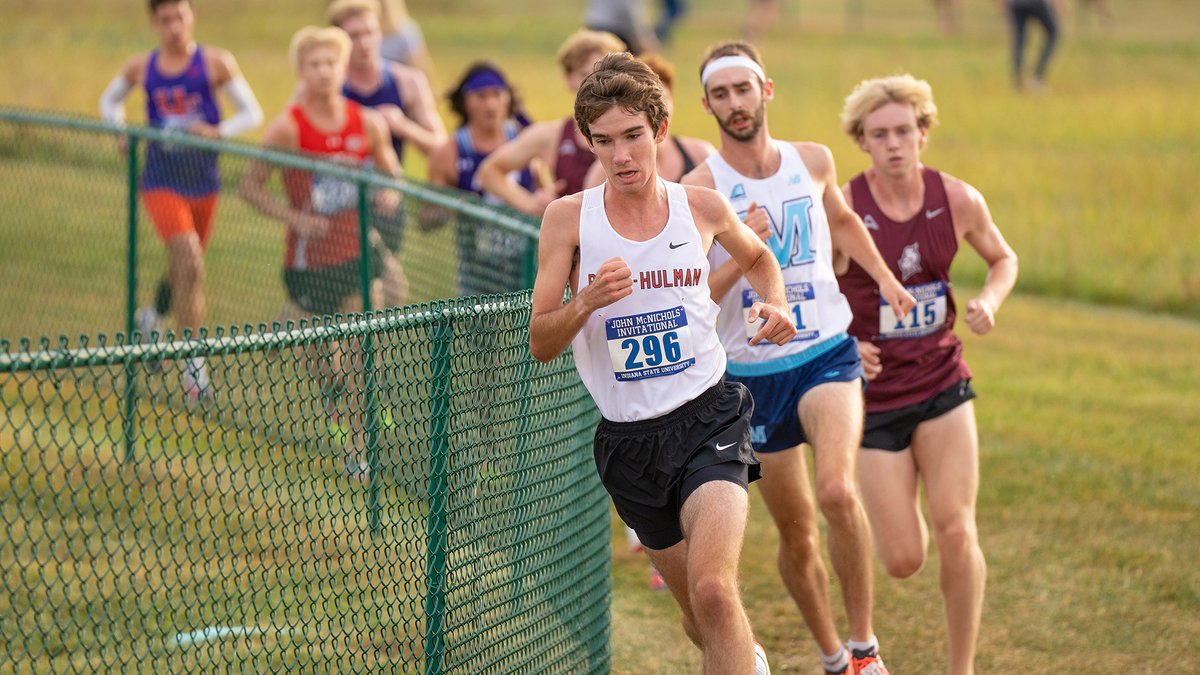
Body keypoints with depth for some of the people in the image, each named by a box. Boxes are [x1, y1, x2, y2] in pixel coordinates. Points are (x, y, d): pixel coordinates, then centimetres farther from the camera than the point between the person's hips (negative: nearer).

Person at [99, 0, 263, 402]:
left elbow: (252, 113, -2)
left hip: (203, 183, 2)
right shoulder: (141, 68, 1)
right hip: (161, 183, -2)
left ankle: (153, 317, 53)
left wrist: (218, 131, -20)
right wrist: (122, 131, 1)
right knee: (190, 263, -20)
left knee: (186, 266, 19)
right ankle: (193, 366, -18)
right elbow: (109, 100, 21)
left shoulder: (216, 63, -3)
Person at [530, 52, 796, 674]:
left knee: (713, 592, -27)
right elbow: (540, 343, -4)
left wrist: (775, 306, 2)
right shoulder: (568, 218, -4)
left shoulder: (702, 207, 0)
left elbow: (757, 257, 23)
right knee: (701, 622, 13)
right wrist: (587, 302, -24)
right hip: (626, 437, 2)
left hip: (708, 417, -2)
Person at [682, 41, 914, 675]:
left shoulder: (813, 161, 3)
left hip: (826, 354, 0)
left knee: (838, 491, -26)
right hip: (752, 371, 0)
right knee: (796, 534, 8)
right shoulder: (699, 190, -9)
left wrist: (884, 276, 14)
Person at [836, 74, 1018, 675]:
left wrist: (990, 301, -7)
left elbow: (1003, 259, 14)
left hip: (941, 384, 2)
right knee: (903, 562, 0)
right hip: (874, 395, -2)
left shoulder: (958, 200, -6)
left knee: (956, 534, -15)